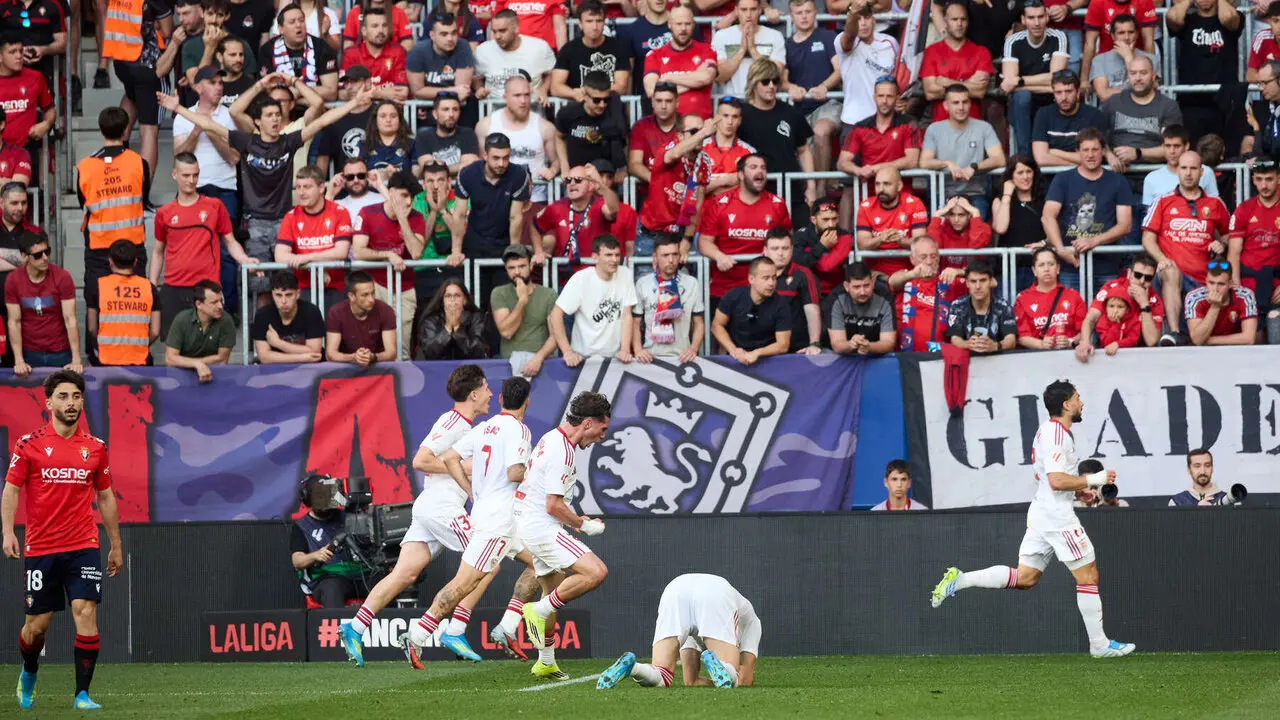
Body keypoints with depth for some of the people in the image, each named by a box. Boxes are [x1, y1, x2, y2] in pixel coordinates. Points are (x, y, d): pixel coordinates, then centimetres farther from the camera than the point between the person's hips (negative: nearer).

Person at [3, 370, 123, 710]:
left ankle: (82, 694, -10)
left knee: (86, 613, -14)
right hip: (40, 550, -1)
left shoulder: (95, 448, 5)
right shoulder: (29, 444, -1)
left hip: (83, 548, 1)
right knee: (37, 624, 7)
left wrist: (116, 545, 16)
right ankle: (28, 673, 38)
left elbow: (106, 497, 14)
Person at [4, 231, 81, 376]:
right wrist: (19, 361, -13)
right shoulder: (12, 280, -7)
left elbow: (70, 320, -13)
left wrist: (76, 360, -18)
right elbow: (14, 322, -5)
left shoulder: (62, 277, -12)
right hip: (30, 354, 1)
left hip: (61, 353, -1)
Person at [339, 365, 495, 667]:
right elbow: (420, 461, -18)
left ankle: (355, 625, -7)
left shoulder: (464, 425, 18)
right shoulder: (452, 423, -11)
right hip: (441, 506, -9)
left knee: (405, 573, 1)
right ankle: (455, 631, -8)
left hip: (428, 507, 9)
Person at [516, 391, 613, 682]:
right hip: (541, 525, -11)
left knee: (555, 590, 22)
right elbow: (554, 505, -21)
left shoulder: (553, 439, 14)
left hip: (529, 524, 11)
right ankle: (538, 611, -12)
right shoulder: (562, 451, -18)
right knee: (596, 572, -21)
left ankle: (546, 663, 29)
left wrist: (576, 519, 21)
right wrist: (583, 525, -7)